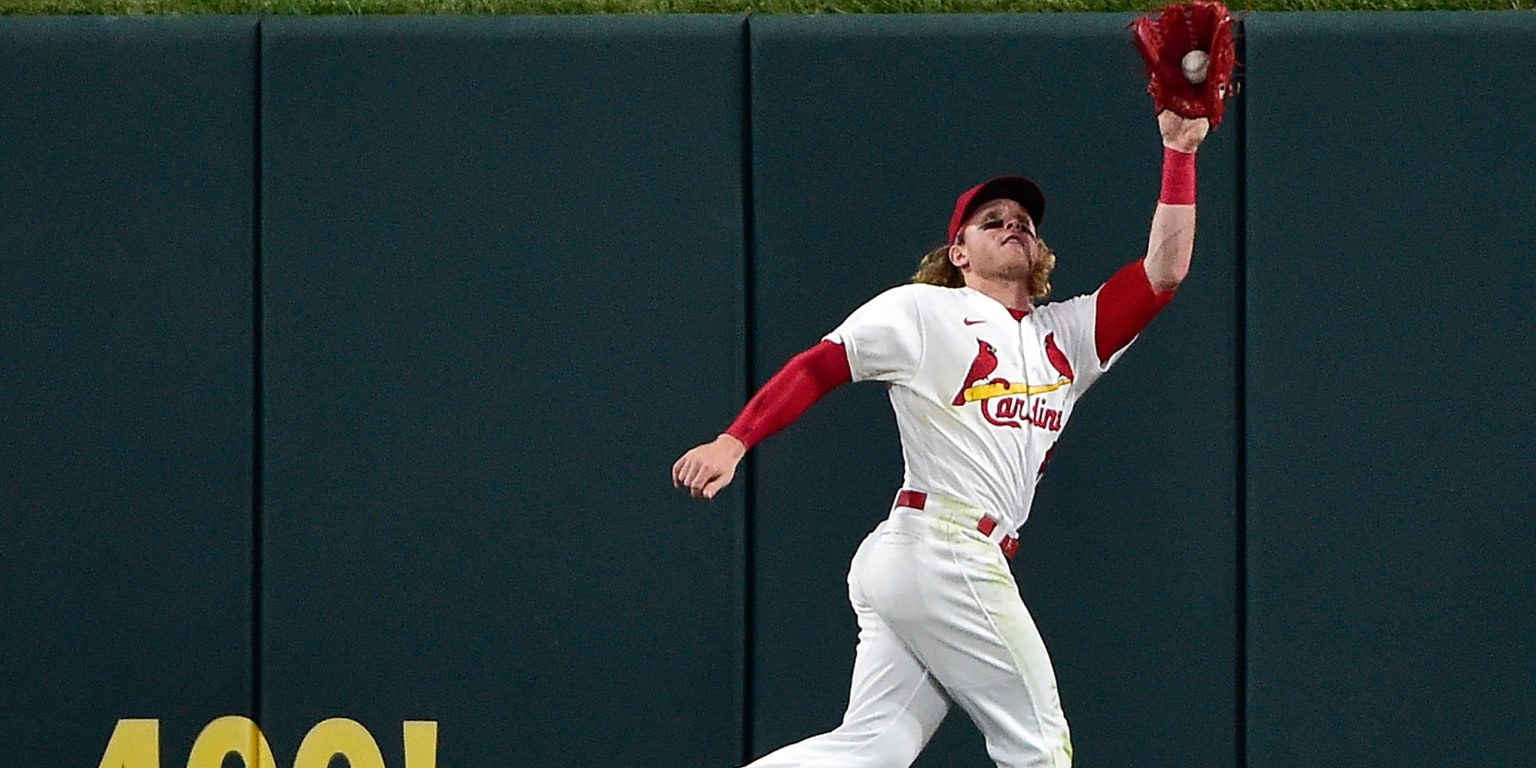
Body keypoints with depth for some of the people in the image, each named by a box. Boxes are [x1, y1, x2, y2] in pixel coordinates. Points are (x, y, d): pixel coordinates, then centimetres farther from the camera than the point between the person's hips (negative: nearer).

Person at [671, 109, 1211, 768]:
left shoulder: (1068, 336, 22)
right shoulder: (924, 311, 5)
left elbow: (1163, 271, 16)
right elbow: (817, 367, 0)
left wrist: (1180, 152, 11)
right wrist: (734, 441, -13)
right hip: (942, 554, -7)